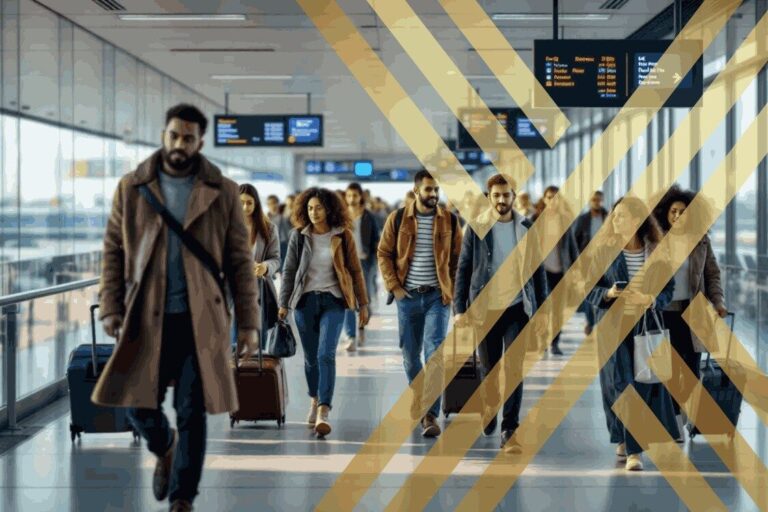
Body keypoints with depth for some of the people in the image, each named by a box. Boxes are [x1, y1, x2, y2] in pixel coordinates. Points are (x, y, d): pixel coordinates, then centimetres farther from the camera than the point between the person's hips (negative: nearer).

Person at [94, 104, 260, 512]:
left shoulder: (222, 193, 3)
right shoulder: (131, 188, 5)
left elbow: (240, 260, 3)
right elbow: (113, 252, 7)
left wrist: (248, 321, -1)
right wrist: (111, 308, -2)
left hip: (202, 320, -1)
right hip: (147, 319, 1)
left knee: (192, 413, 0)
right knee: (139, 406, 2)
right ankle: (165, 448, 36)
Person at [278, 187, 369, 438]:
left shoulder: (343, 236, 0)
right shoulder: (299, 236, 2)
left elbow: (355, 271, 5)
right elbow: (289, 270, 7)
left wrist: (362, 305, 5)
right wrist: (283, 303, 3)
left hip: (333, 300, -2)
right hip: (305, 300, 2)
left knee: (326, 355, -15)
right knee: (311, 357, 10)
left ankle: (324, 412, -21)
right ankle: (314, 401, 32)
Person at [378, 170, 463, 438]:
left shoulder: (449, 221, 3)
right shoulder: (397, 219, 2)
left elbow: (458, 258, 8)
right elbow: (384, 253, 5)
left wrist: (452, 290, -2)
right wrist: (393, 286, -4)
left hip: (437, 296, -1)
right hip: (408, 296, 1)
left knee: (434, 352, -13)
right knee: (410, 354, 9)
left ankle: (431, 414, -15)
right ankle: (417, 404, 29)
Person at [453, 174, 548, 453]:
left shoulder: (526, 228, 3)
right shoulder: (477, 228, -1)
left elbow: (537, 270, 6)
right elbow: (463, 269, 0)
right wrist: (459, 309, -6)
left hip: (517, 308, 0)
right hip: (485, 308, 0)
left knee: (514, 369, -9)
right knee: (489, 367, 11)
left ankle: (510, 430, -5)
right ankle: (491, 405, 41)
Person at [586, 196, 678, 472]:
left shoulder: (656, 253, 0)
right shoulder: (605, 252, -1)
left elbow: (669, 288, 4)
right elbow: (590, 289, 2)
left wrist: (651, 300, -16)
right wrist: (608, 293, -18)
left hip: (645, 325, 1)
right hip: (614, 326, -1)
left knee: (647, 382, -3)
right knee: (620, 383, -4)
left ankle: (631, 442, 10)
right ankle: (631, 447, 7)